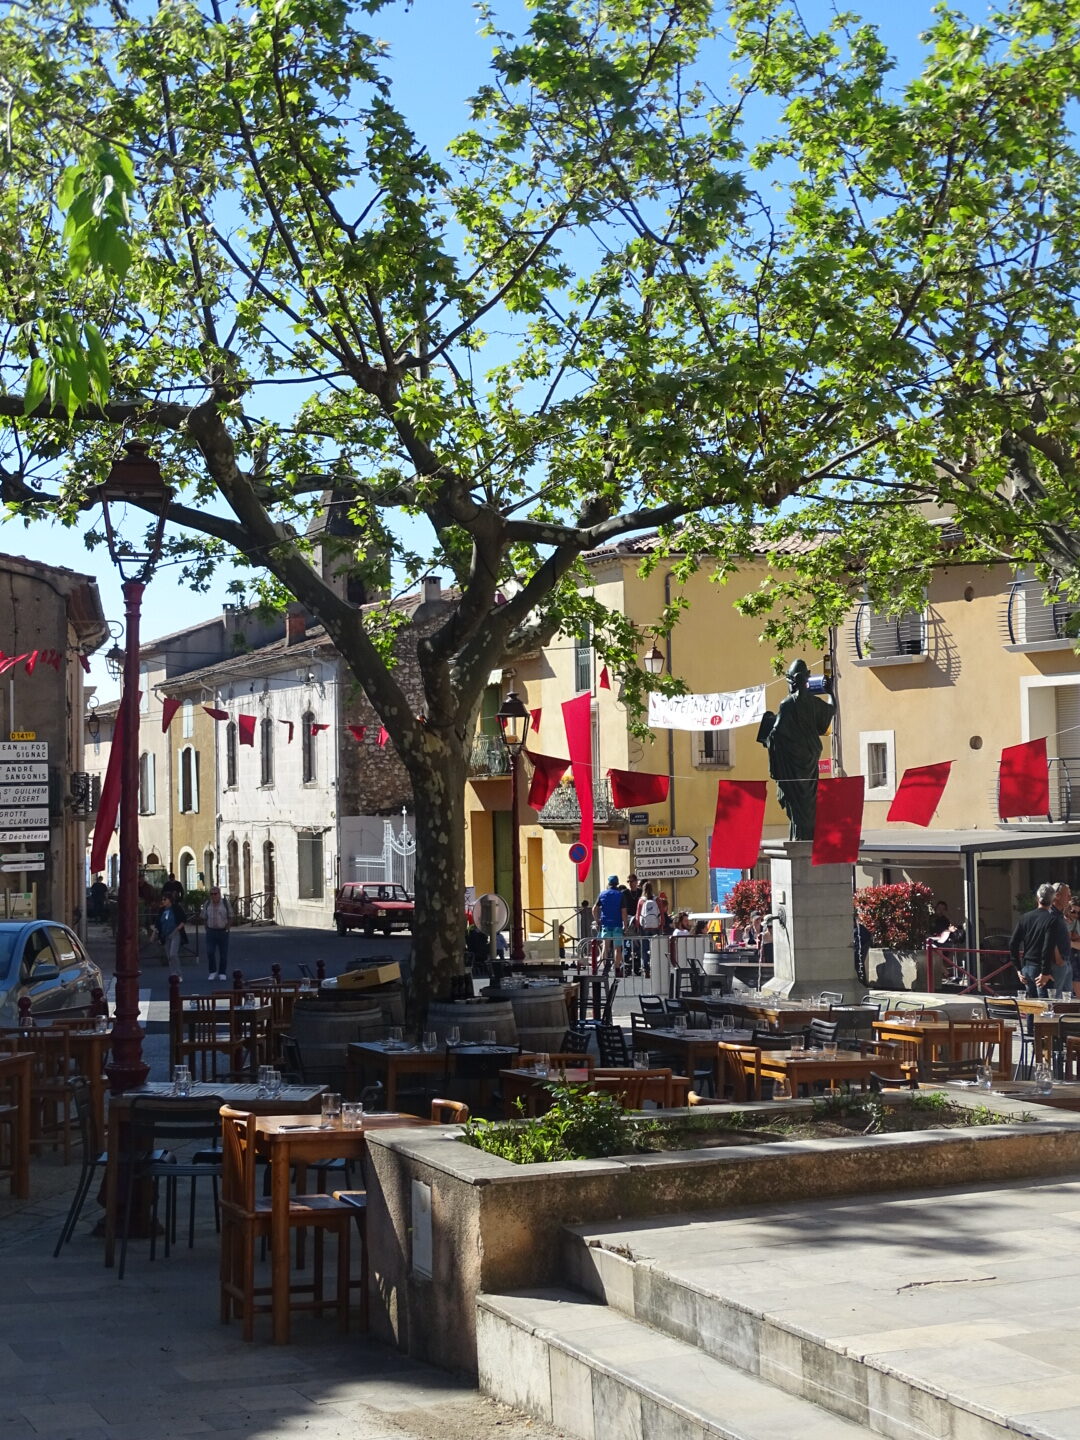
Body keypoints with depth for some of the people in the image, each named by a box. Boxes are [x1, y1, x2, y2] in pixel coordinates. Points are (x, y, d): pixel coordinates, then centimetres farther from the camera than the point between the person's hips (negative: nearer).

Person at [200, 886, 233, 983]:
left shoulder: (225, 903, -2)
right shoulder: (207, 904, 5)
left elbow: (230, 917, 4)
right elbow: (204, 918, 13)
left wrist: (227, 928, -5)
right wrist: (207, 928, 2)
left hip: (223, 931, -1)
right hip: (211, 931, 1)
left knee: (223, 954, 4)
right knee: (210, 952, -8)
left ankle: (222, 973, 16)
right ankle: (212, 972, 9)